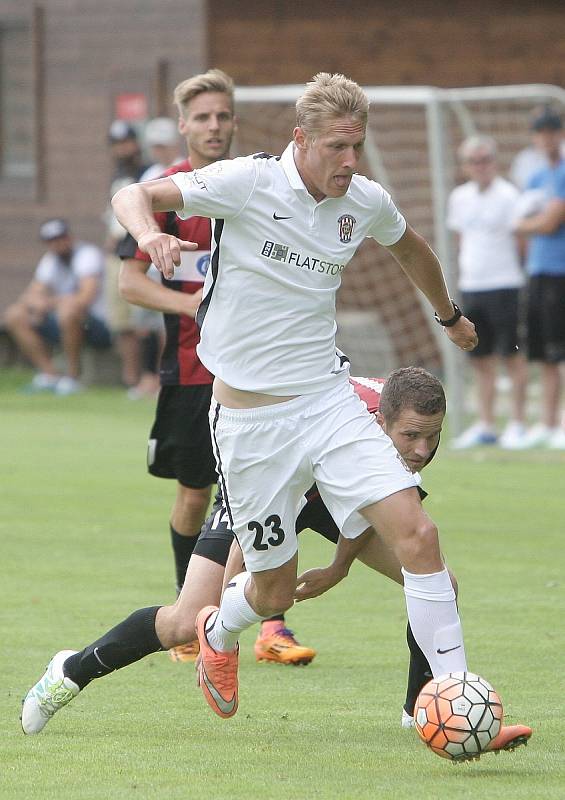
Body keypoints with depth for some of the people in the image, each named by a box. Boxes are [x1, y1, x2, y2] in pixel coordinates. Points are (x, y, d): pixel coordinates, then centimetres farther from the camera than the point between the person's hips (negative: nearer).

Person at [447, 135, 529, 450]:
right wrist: (466, 268, 13)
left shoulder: (508, 196, -6)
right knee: (481, 359, 8)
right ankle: (486, 426, 14)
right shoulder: (459, 197, 11)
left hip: (504, 284, -6)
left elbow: (520, 240, -5)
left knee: (512, 356, -3)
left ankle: (517, 424, 1)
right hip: (471, 284, 6)